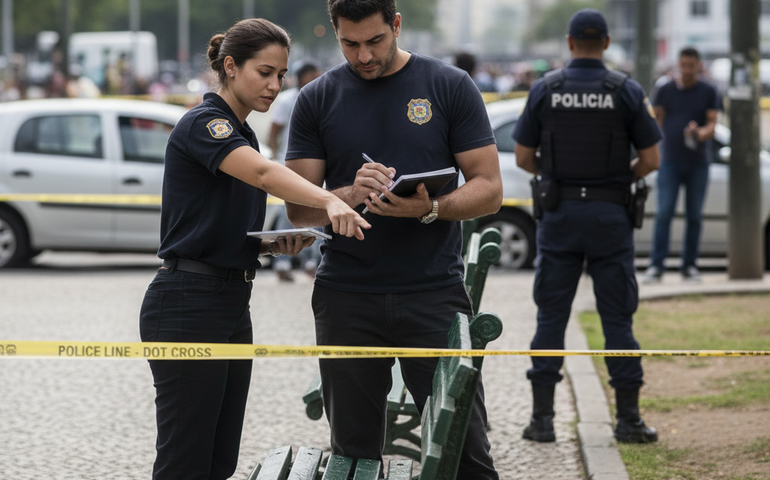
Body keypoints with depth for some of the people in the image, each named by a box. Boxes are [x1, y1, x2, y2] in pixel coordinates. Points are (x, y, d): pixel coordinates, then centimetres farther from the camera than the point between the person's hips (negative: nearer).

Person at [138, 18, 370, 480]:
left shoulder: (241, 134, 17)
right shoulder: (203, 124, -13)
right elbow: (264, 173, -33)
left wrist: (276, 243, 1)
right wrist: (330, 201, -49)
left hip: (231, 304, 10)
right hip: (187, 306, -10)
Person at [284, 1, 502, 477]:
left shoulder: (450, 87, 4)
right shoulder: (318, 99, 8)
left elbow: (489, 190, 2)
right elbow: (299, 208, 6)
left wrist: (429, 208, -17)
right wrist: (351, 195, -15)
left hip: (435, 293, -2)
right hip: (346, 297, 2)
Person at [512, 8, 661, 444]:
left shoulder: (544, 90, -1)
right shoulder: (627, 92, -4)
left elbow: (523, 157, 2)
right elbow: (651, 160, -3)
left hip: (560, 213, 1)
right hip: (610, 215, -1)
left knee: (551, 317, 6)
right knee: (617, 318, 4)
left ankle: (542, 418, 3)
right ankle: (629, 418, 5)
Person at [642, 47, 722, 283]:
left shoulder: (708, 93, 3)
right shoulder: (666, 91, 5)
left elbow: (712, 124, -3)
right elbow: (657, 120, 11)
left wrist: (701, 133, -25)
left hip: (698, 163, 1)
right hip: (670, 162, 0)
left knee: (694, 216, 4)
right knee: (664, 213, -9)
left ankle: (689, 266, 12)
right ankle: (656, 266, -9)